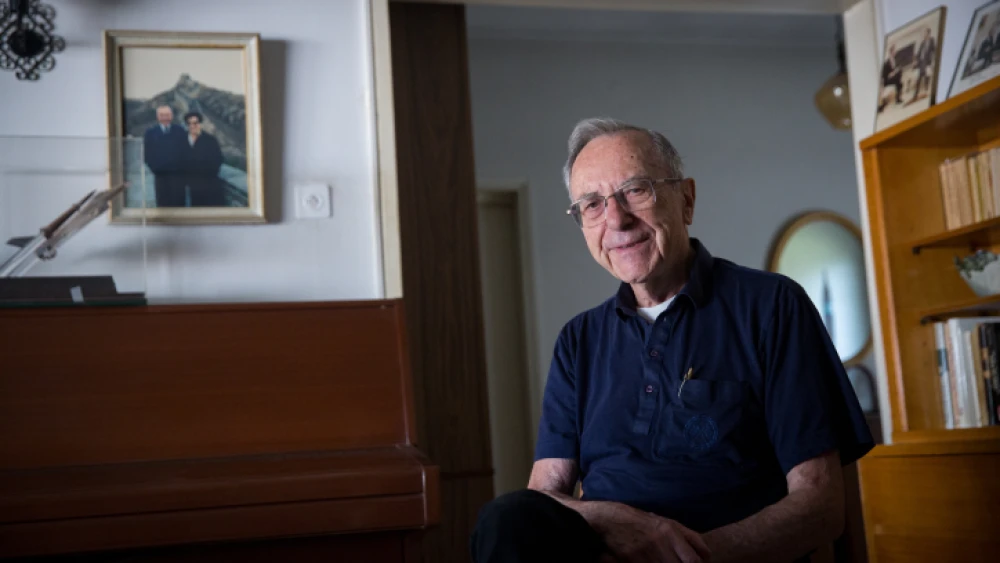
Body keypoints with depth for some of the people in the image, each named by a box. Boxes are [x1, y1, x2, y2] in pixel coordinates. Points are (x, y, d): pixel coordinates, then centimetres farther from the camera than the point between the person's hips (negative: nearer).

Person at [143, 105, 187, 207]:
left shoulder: (180, 131, 5)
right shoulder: (150, 133, 6)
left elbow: (185, 150, 4)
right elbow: (147, 153, 6)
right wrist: (153, 167, -2)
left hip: (177, 173, 0)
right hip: (160, 175, 1)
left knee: (179, 203, -1)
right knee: (163, 203, 3)